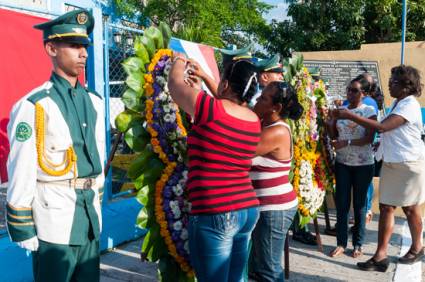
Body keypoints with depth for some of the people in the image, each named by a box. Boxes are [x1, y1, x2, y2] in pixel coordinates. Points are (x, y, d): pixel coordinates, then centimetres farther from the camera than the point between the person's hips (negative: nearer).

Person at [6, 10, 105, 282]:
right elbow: (21, 172, -12)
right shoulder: (34, 106, -12)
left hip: (90, 216, 6)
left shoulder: (94, 101, 8)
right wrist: (22, 228, -9)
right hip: (54, 217, -6)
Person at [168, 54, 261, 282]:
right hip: (248, 210, 7)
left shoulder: (212, 109, -13)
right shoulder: (254, 120, 6)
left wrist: (179, 62, 23)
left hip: (214, 215, -7)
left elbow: (175, 84, 3)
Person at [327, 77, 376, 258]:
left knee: (359, 203, 6)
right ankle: (341, 242, 14)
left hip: (363, 164, -3)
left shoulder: (369, 112, -4)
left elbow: (369, 139, -13)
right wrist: (328, 121, -10)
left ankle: (358, 244, 18)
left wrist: (346, 143, -22)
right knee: (341, 203, 4)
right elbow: (333, 135, 6)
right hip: (342, 163, 3)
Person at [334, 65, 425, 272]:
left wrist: (350, 116, -28)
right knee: (386, 208, 3)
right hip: (391, 162, 8)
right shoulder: (398, 103, 10)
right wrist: (381, 144, 9)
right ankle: (380, 256, 7)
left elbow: (382, 127, -29)